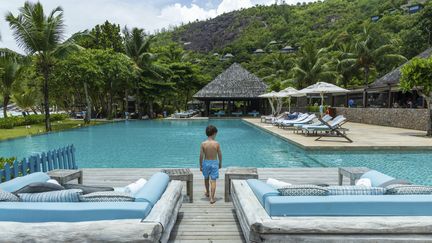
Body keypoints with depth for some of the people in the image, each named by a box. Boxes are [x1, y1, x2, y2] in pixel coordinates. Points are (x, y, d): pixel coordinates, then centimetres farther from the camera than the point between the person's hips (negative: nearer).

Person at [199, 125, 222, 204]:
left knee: (206, 178, 24)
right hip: (214, 163, -1)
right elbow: (220, 155, -4)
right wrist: (220, 163, 12)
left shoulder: (203, 144, -11)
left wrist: (200, 165, 5)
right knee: (213, 180, 2)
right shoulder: (216, 143, -12)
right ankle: (212, 198, -3)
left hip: (206, 163, 2)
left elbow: (201, 156, -8)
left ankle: (207, 192, 44)